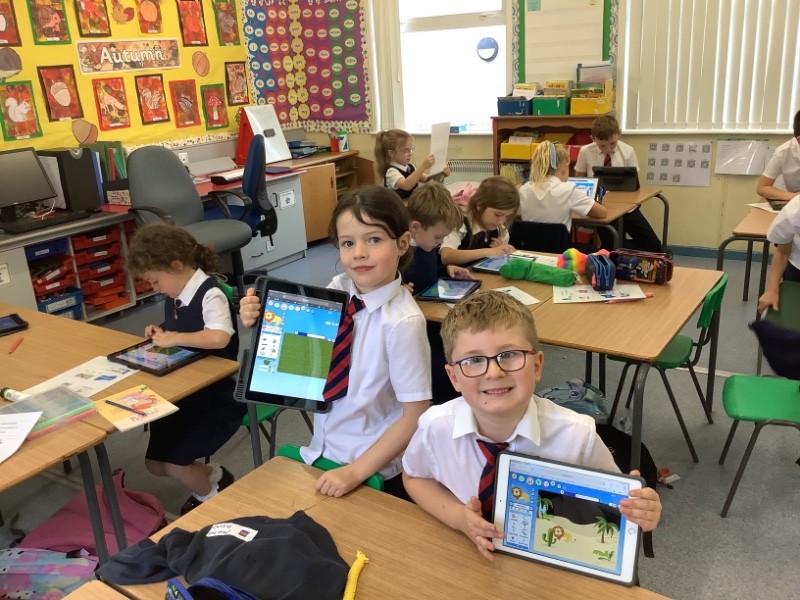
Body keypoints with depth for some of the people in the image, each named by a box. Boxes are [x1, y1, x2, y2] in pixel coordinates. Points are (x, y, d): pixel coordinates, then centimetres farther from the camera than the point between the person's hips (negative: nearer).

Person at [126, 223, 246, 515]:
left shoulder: (210, 294, -23)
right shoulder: (175, 296, 3)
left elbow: (219, 337, -41)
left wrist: (175, 339, -29)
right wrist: (160, 333, -1)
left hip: (216, 399, -9)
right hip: (184, 393, 9)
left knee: (172, 463, -12)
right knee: (155, 463, 10)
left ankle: (212, 498, 17)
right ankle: (213, 476, 30)